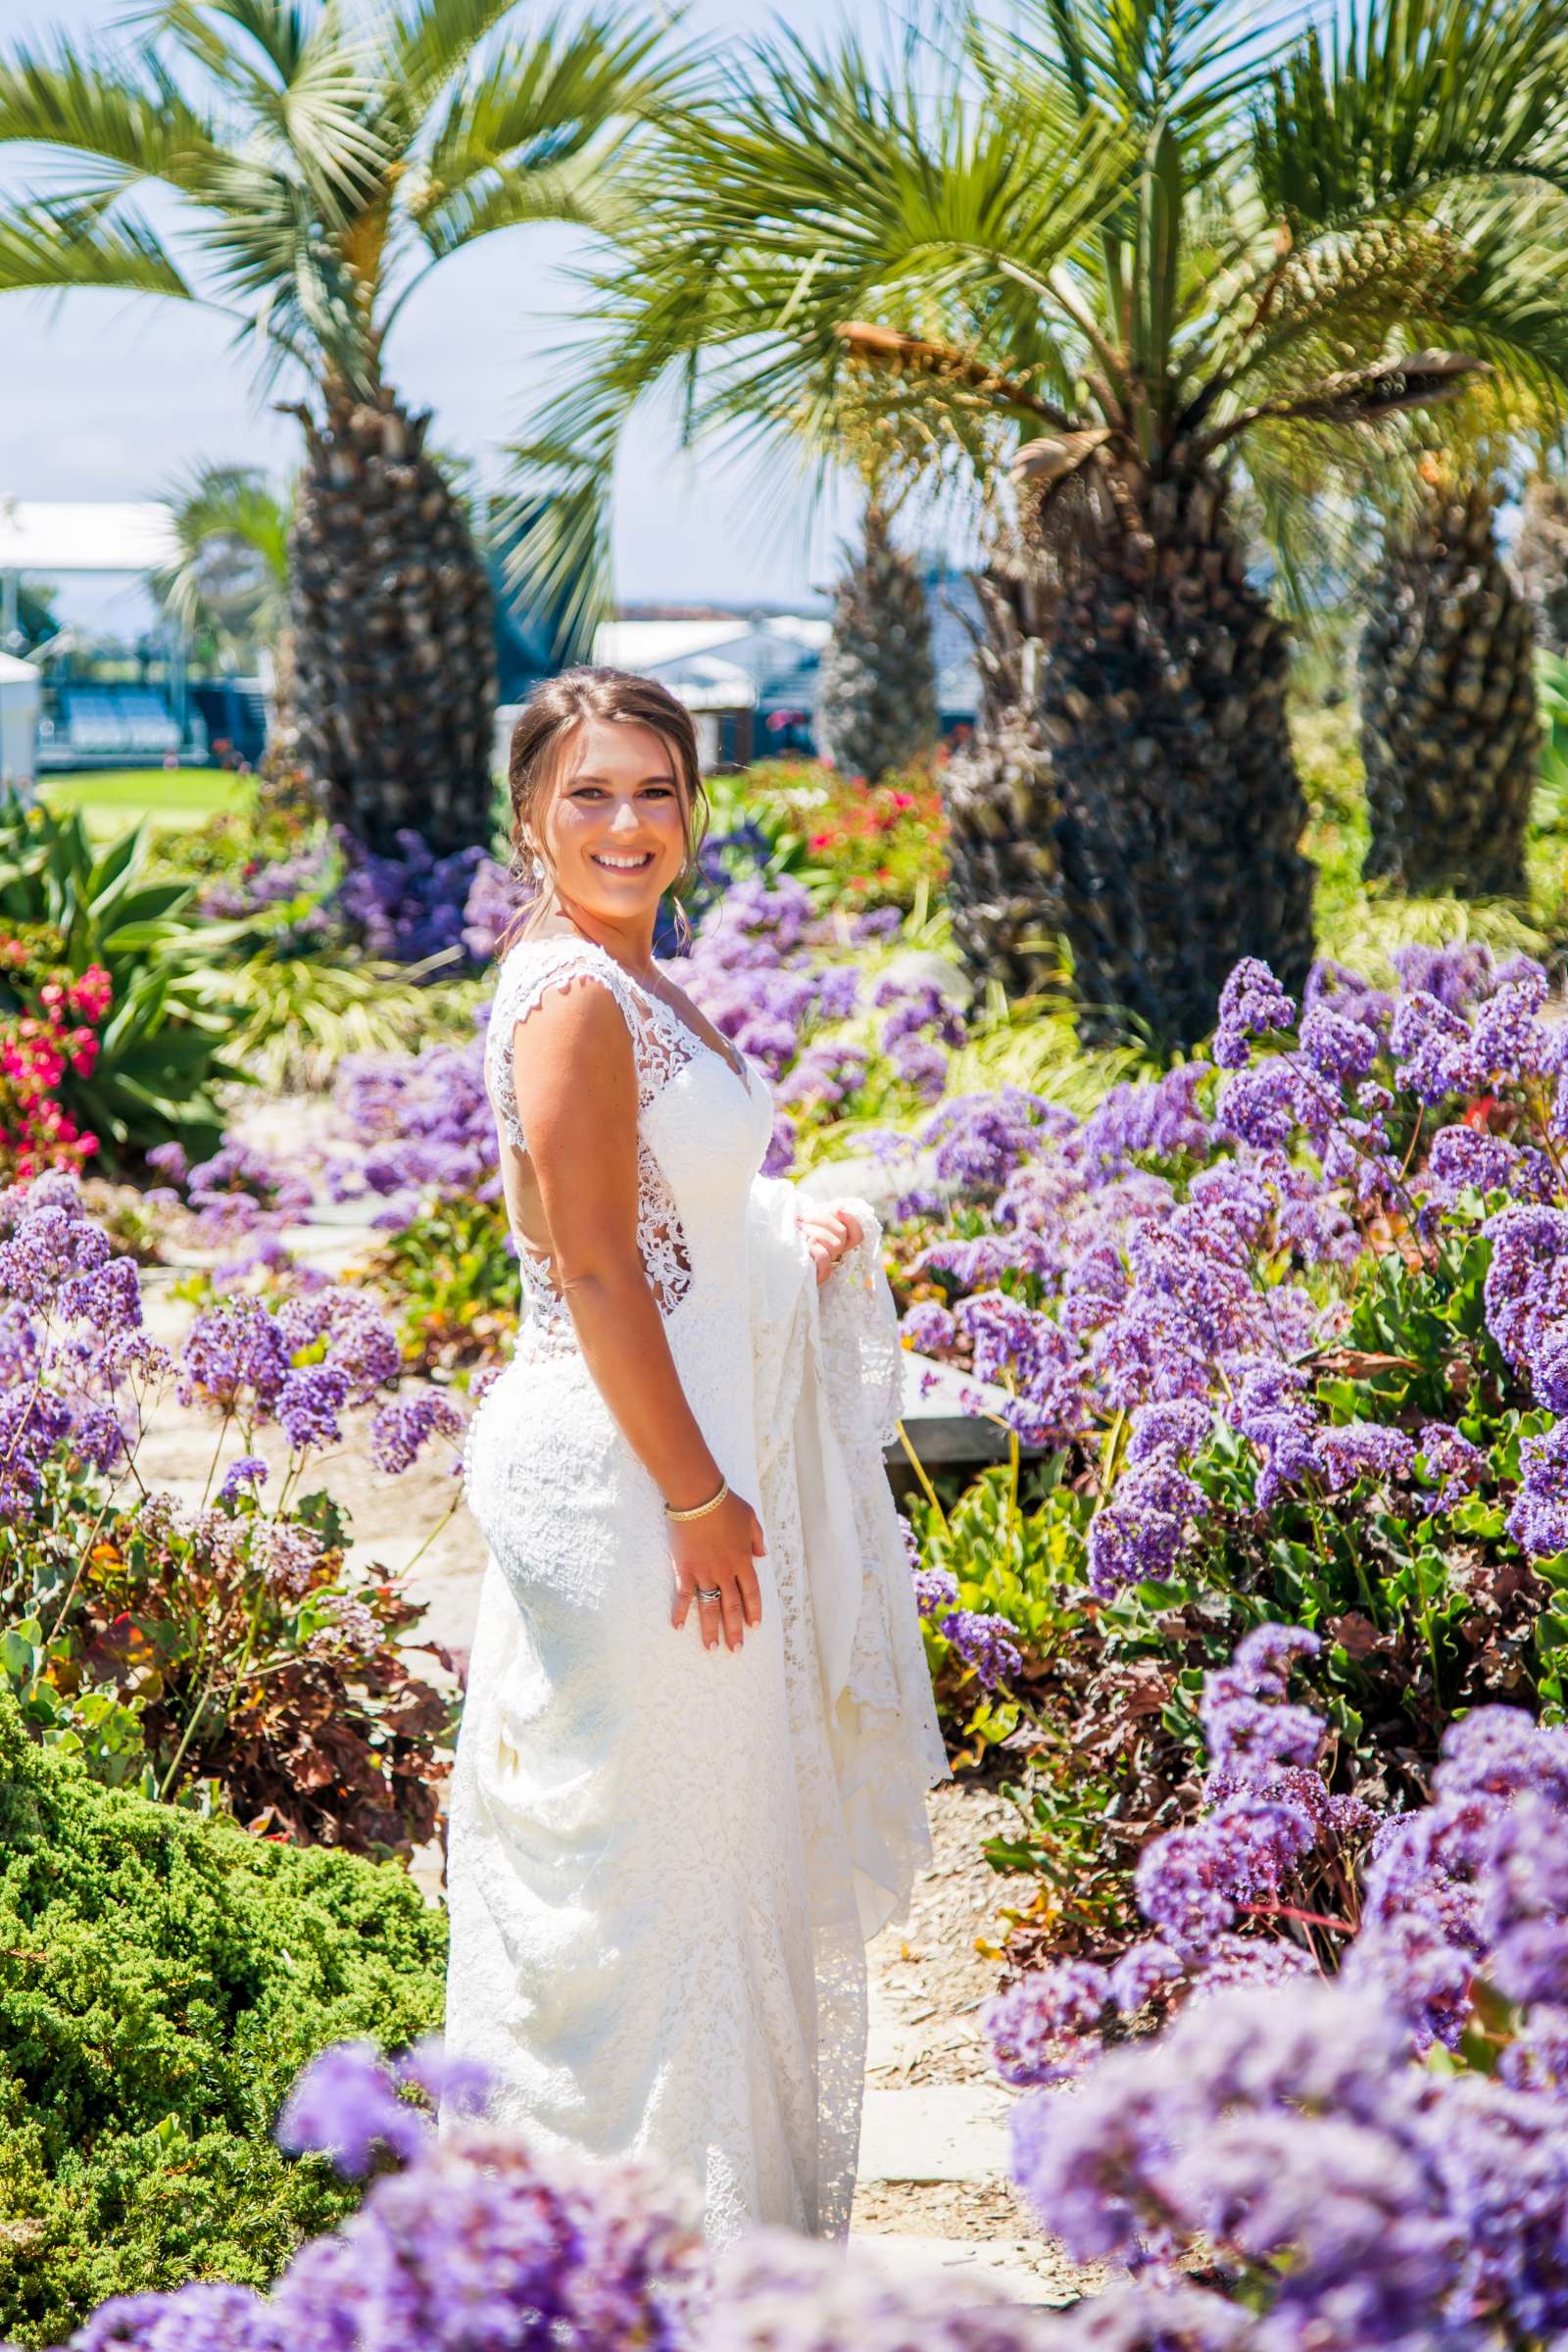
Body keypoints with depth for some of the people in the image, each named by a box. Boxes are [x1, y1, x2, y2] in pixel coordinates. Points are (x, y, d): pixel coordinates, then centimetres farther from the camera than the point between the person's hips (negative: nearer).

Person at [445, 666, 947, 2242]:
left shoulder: (635, 982, 11)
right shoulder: (570, 995, -18)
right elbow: (594, 1272, -22)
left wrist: (790, 1228, 7)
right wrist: (698, 1497, -20)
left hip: (687, 1445, 10)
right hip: (622, 1462, -10)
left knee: (711, 1821, 19)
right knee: (638, 1837, 1)